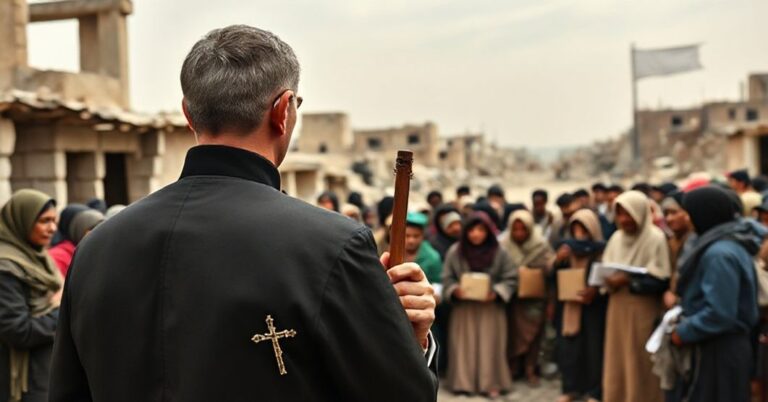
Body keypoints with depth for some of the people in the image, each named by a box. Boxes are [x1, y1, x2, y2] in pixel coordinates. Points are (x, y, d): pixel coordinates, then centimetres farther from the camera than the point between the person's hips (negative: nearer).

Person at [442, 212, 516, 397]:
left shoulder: (498, 253, -8)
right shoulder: (455, 251, -5)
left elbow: (511, 278, -2)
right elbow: (447, 278, 3)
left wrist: (496, 293, -17)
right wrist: (455, 290, -17)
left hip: (490, 308, -1)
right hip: (463, 307, 1)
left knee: (489, 345, 4)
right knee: (464, 344, 6)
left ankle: (491, 383, 13)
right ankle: (463, 382, 15)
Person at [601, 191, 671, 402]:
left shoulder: (655, 238, -11)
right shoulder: (616, 238, 8)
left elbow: (661, 281, -15)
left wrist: (628, 281, -20)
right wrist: (610, 280, -9)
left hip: (643, 311, -6)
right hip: (618, 309, 6)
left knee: (640, 369, 1)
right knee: (616, 364, 10)